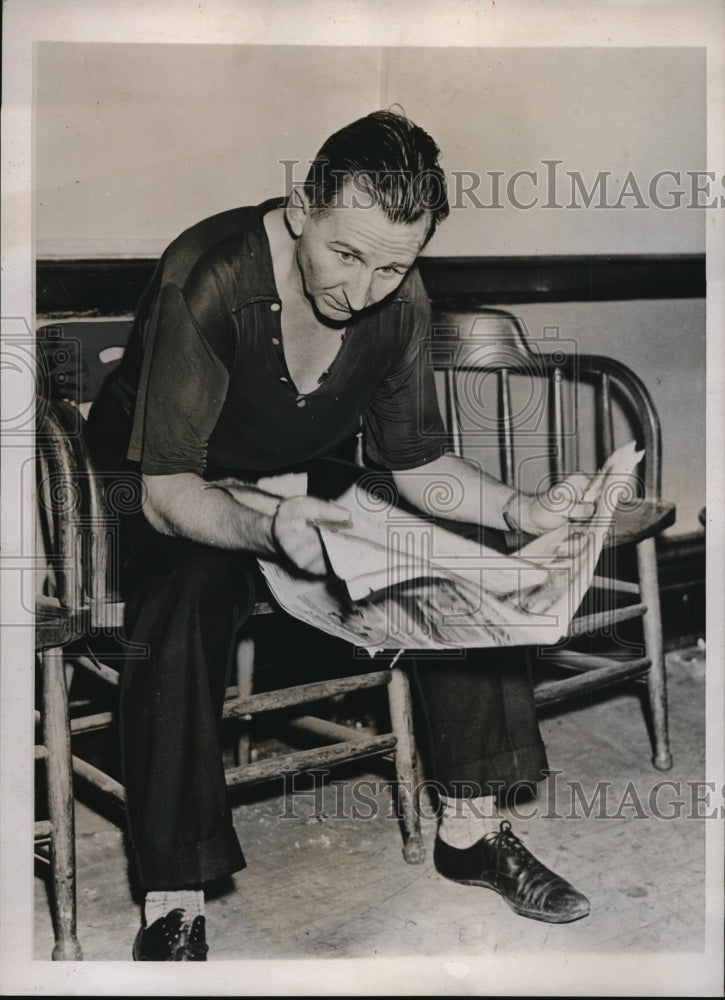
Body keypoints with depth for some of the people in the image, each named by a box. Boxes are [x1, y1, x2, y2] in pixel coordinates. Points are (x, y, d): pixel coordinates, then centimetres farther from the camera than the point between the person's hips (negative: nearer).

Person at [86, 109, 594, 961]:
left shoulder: (401, 302, -12)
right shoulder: (208, 279, -30)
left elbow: (416, 462, -2)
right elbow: (169, 490, -29)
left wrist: (517, 509, -19)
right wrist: (265, 527, -49)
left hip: (300, 487, 6)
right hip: (165, 504, -5)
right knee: (184, 609, -37)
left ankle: (470, 829, 4)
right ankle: (172, 907, -25)